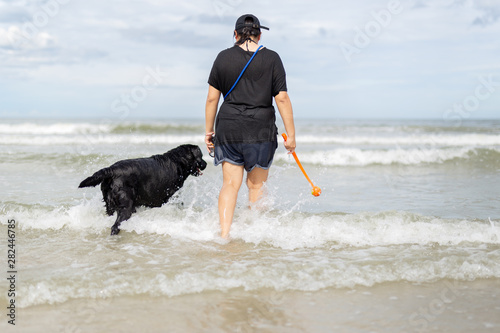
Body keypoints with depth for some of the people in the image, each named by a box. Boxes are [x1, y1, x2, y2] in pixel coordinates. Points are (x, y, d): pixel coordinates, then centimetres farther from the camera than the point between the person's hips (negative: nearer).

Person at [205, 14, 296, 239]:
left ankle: (224, 233, -6)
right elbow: (282, 98, -4)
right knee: (256, 185, 10)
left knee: (230, 184, 4)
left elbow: (212, 98, 4)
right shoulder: (271, 59, -1)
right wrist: (291, 135, 0)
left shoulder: (223, 57, 4)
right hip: (261, 130, -1)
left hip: (228, 128, 1)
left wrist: (208, 130, 13)